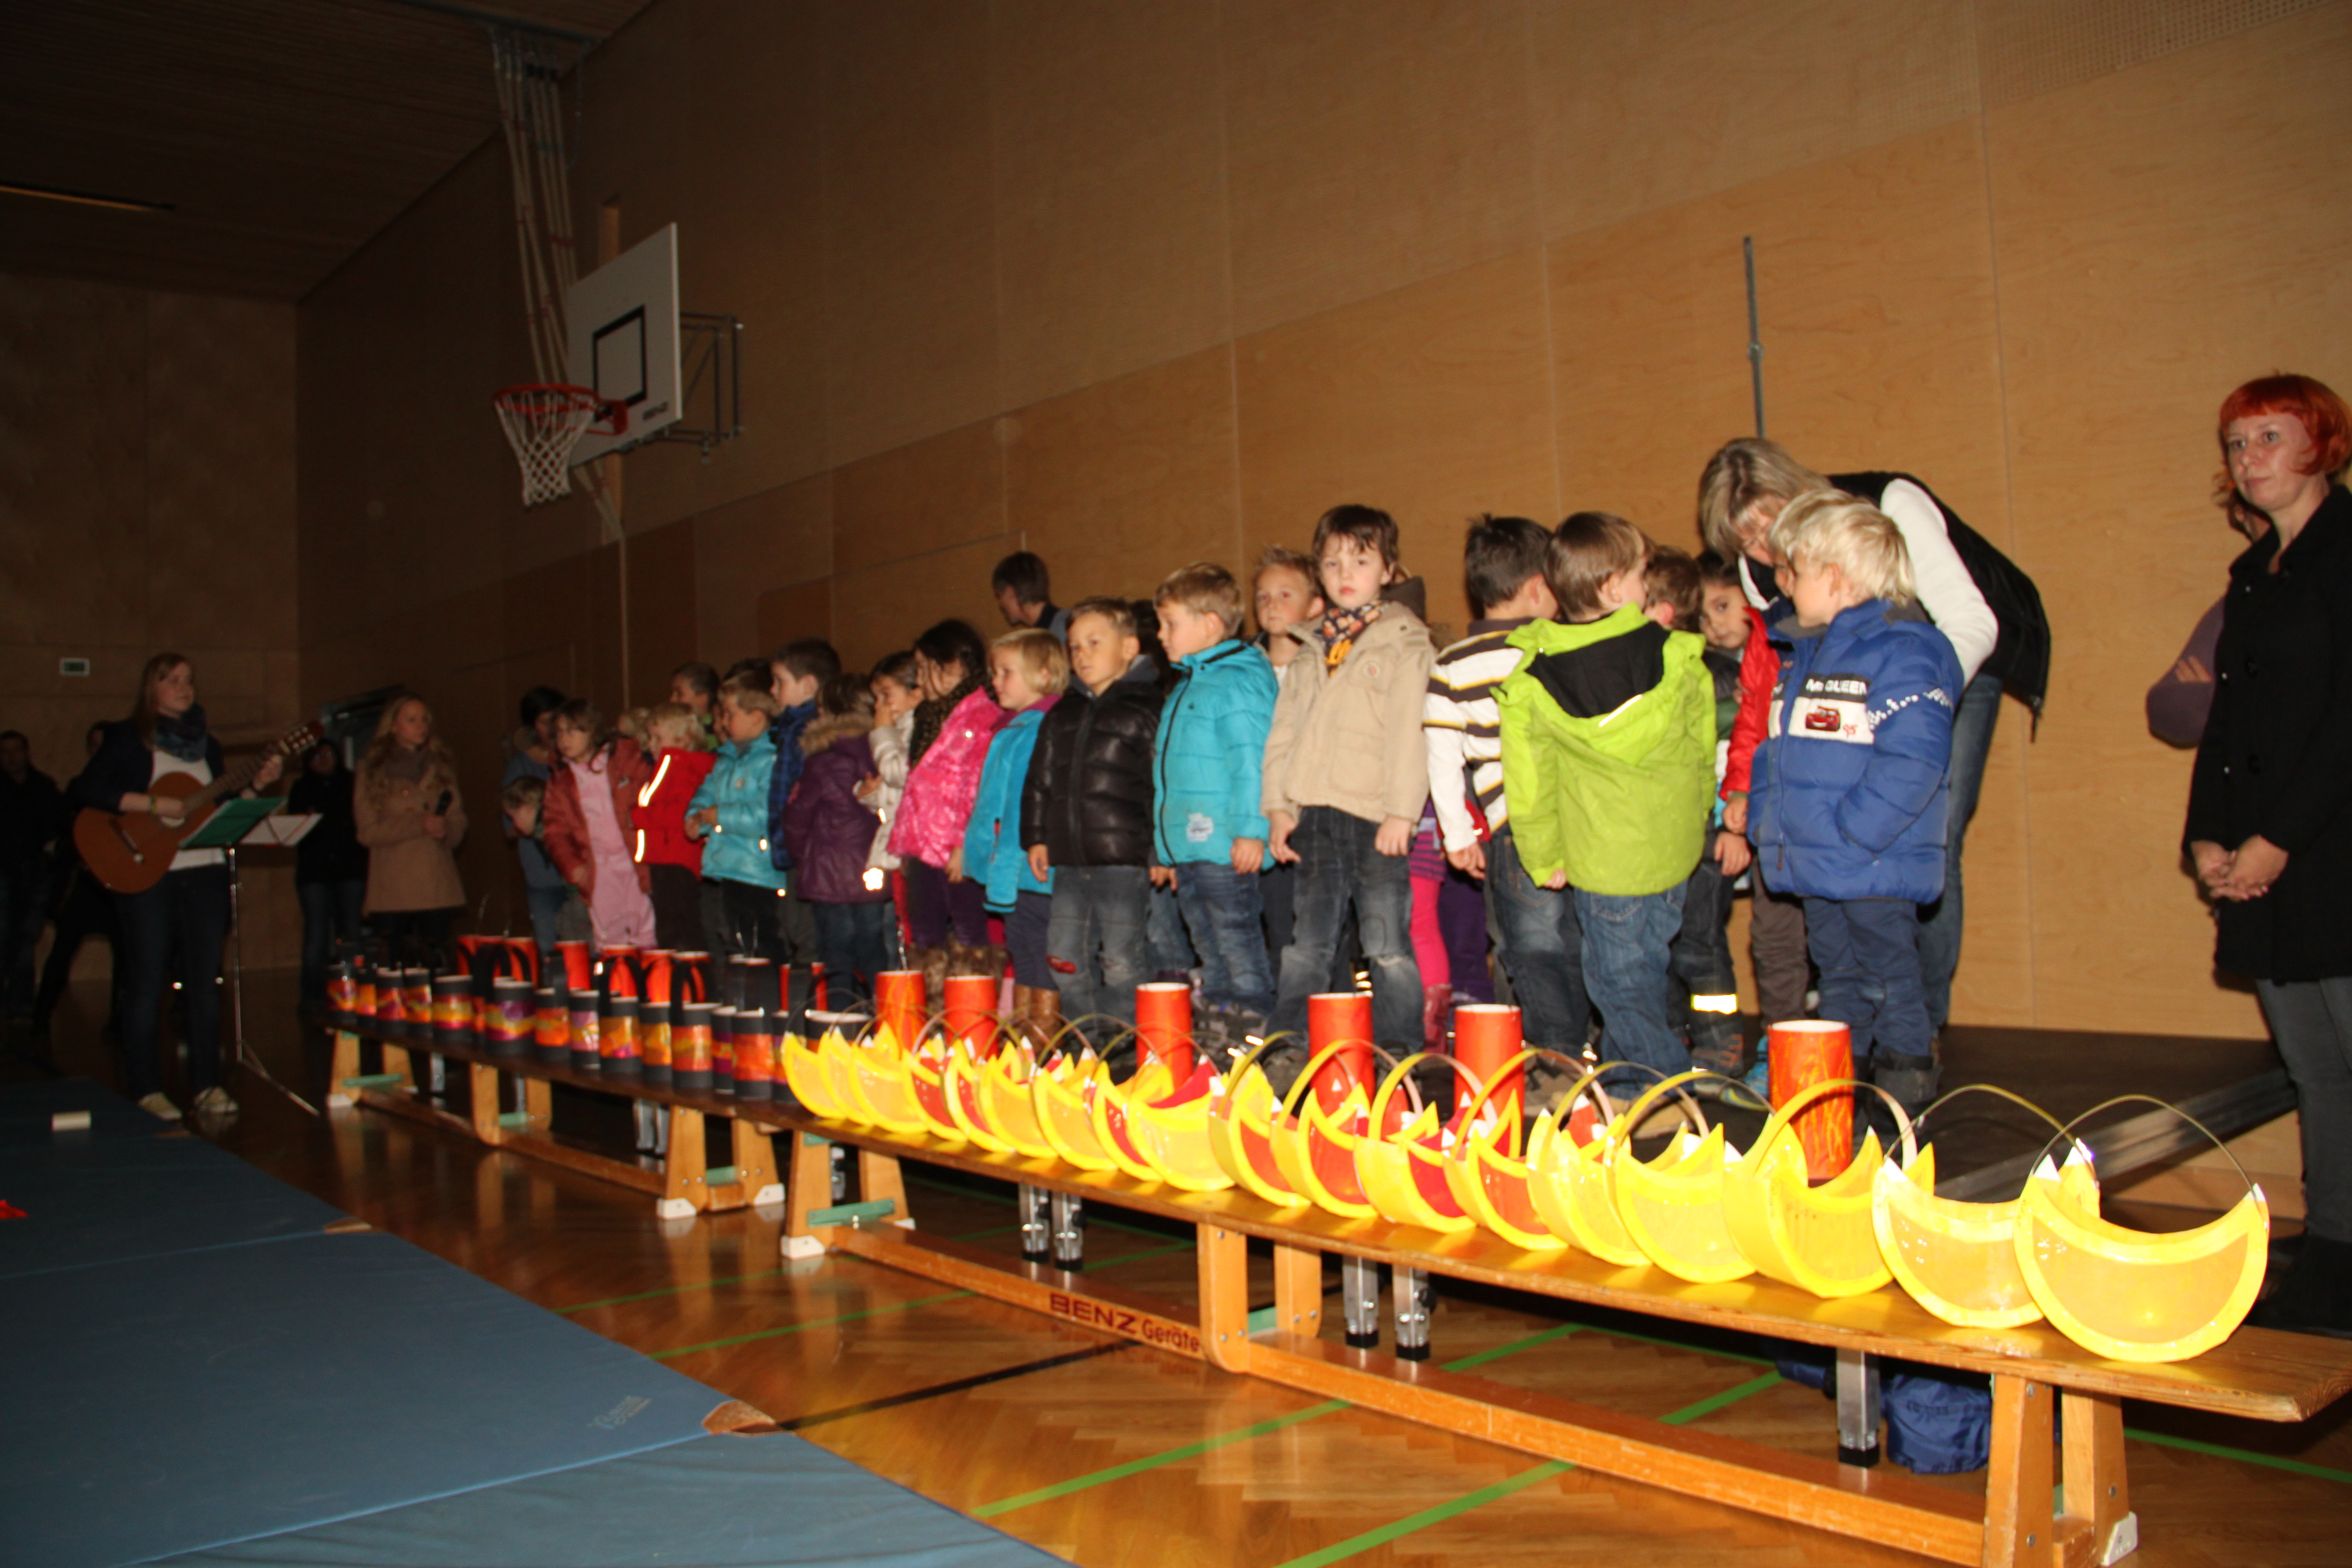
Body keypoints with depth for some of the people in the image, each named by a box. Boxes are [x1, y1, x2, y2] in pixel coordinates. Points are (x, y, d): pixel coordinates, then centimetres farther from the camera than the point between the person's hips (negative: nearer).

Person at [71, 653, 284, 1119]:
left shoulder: (206, 744, 16)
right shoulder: (127, 737, 1)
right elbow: (87, 791, -11)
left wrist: (255, 786, 1)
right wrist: (154, 804, -18)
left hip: (206, 873, 5)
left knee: (205, 980, 5)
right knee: (147, 982, -1)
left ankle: (207, 1083, 11)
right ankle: (145, 1089, 5)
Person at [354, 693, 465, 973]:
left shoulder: (440, 766, 16)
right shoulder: (373, 770, 5)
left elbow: (458, 822, 13)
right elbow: (368, 831, -2)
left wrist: (446, 830, -10)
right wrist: (419, 825, -13)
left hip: (437, 888, 3)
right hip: (392, 891, -3)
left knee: (437, 967, -2)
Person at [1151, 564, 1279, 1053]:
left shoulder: (1240, 682, -10)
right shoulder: (1186, 687, 21)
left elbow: (1251, 761, -17)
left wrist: (1250, 829, -23)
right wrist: (1164, 847, 25)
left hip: (1225, 847, -10)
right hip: (1186, 848, 10)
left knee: (1238, 944, -6)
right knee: (1211, 955, 14)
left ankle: (1255, 1030, -1)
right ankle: (1217, 1036, 20)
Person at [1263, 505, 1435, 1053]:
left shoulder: (1404, 643, 0)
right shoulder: (1312, 648, 17)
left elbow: (1409, 733, -8)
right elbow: (1284, 729, 17)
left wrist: (1401, 812, -14)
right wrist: (1279, 805, 9)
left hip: (1375, 816, -5)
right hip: (1317, 813, 5)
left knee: (1387, 945, -2)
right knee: (1307, 943, 13)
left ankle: (1400, 1051, 8)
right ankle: (1283, 1044, 20)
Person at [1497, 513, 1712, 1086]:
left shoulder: (1531, 679, -13)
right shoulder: (1675, 655, -8)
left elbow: (1530, 783, -5)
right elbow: (1702, 754, 6)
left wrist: (1544, 860, 9)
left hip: (1607, 861, -3)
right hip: (1675, 852, 4)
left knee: (1624, 986, 8)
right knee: (1648, 970, 21)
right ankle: (1624, 1072, 32)